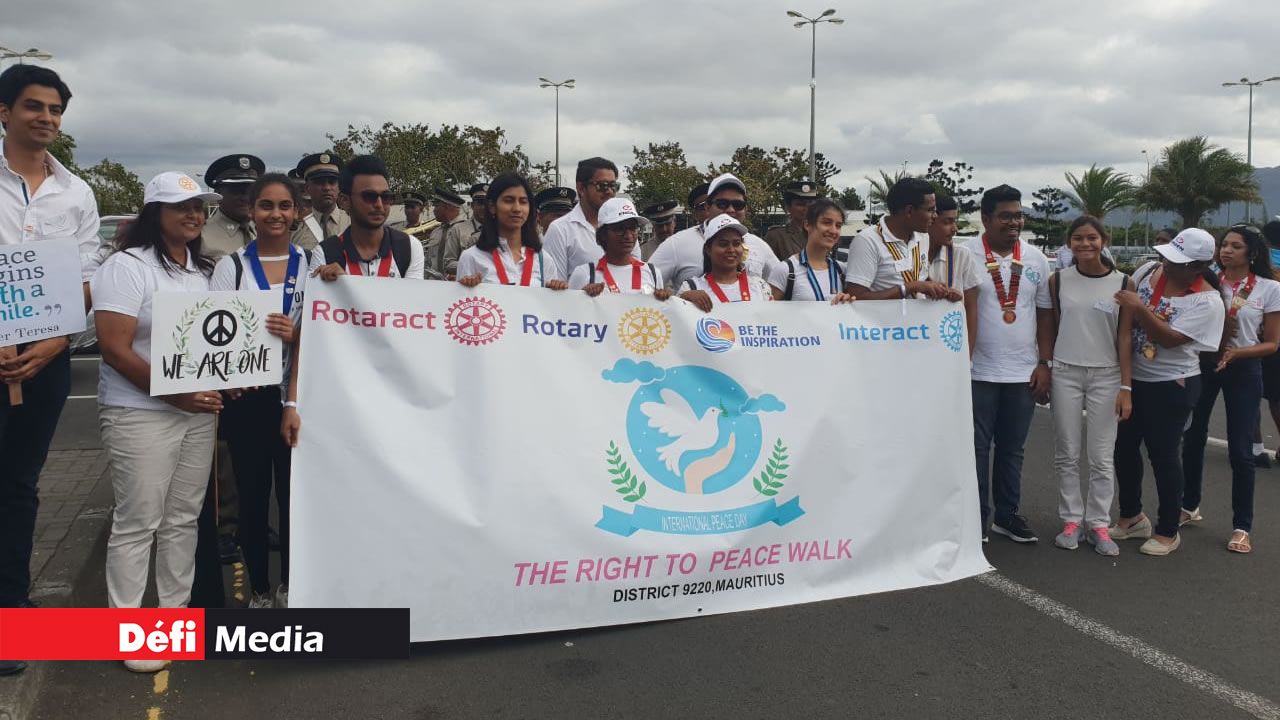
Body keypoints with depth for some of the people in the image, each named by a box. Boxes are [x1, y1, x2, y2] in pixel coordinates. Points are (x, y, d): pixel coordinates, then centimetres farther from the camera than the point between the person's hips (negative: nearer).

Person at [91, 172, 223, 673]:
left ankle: (176, 611, 22)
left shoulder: (204, 270, 12)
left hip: (198, 412, 6)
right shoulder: (127, 266, -9)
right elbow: (114, 349, -16)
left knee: (183, 518, 11)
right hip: (140, 414, -6)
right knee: (137, 523, -1)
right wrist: (174, 394, -18)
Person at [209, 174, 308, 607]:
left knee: (294, 491, 4)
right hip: (245, 396, 0)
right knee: (252, 493, 7)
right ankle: (259, 588, 21)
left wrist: (296, 335, -18)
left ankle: (290, 586, 21)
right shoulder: (231, 265, 4)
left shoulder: (312, 263, 6)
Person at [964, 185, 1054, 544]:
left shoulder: (1036, 259, 7)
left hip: (1023, 373, 4)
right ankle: (976, 518, 14)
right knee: (977, 448, 3)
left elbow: (1045, 313, 10)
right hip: (978, 371, -4)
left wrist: (1044, 363, 4)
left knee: (1012, 449, 13)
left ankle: (1007, 514, 25)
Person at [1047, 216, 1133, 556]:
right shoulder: (1058, 280, 2)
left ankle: (1098, 524, 12)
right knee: (1066, 454, 5)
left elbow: (1125, 337, -1)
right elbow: (1050, 329, 7)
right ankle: (1072, 520, 15)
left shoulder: (1122, 283, -1)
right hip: (1065, 374, 1)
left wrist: (1126, 387, -5)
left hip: (1106, 376, -1)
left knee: (1102, 457, 3)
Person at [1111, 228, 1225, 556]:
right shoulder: (1149, 271, -1)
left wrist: (1140, 310, -29)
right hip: (1131, 378, 6)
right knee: (1124, 447, 13)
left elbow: (1171, 339, -23)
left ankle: (1168, 531, 18)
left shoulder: (1207, 301, -16)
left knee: (1163, 455, 2)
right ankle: (1132, 516, 32)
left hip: (1170, 386, -6)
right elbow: (1122, 306, 12)